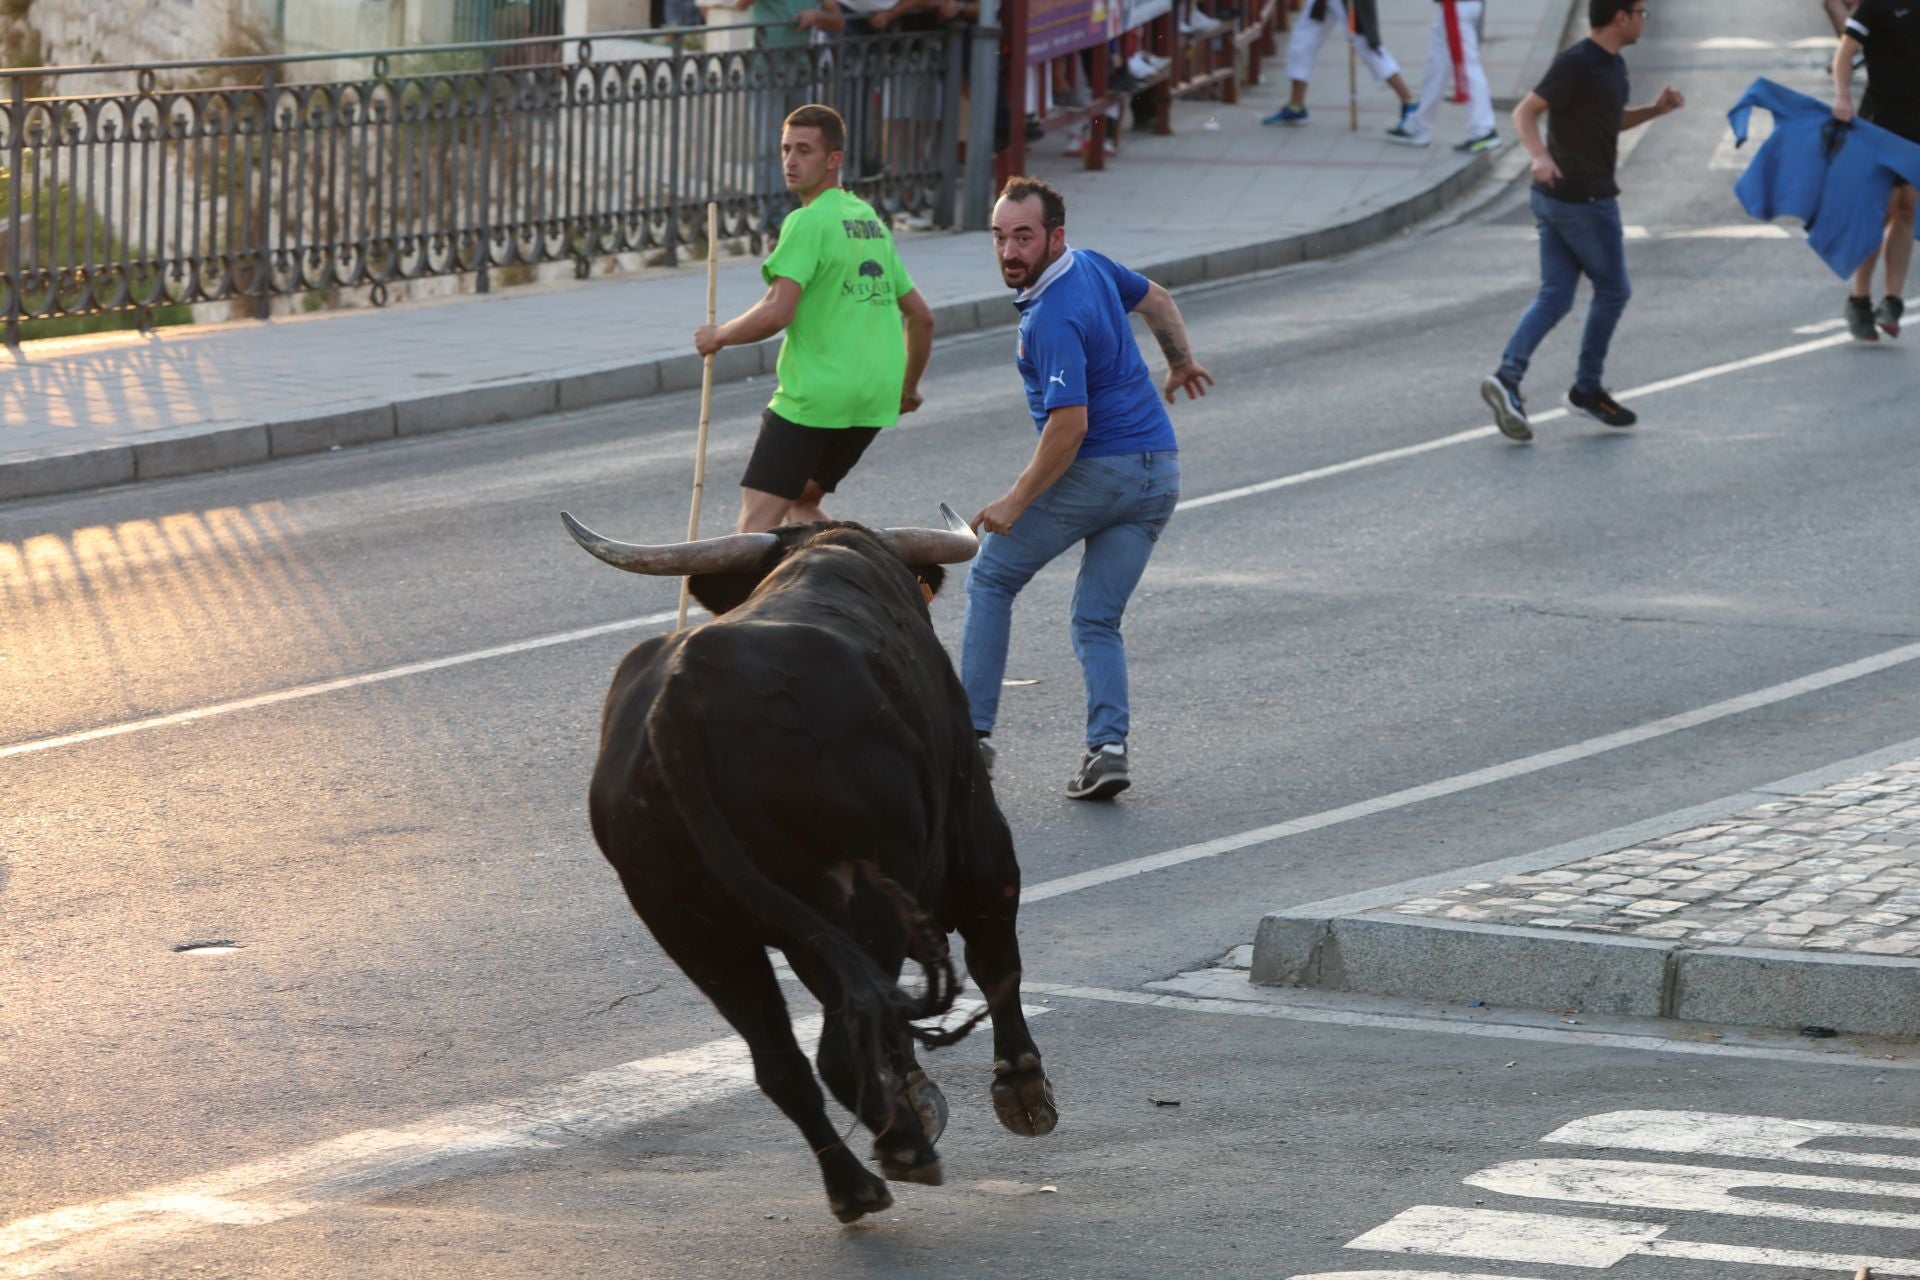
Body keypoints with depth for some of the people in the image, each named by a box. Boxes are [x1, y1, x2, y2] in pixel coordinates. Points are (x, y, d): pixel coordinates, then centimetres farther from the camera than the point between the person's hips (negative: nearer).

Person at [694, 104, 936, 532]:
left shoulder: (808, 222, -10)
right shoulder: (871, 220, 16)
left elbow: (776, 313, -20)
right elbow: (921, 316, 22)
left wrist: (718, 336, -4)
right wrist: (909, 386, 35)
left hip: (813, 396, -8)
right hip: (874, 398, 9)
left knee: (759, 513, -9)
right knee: (800, 502, 22)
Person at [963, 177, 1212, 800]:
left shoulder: (1054, 318, -22)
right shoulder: (1090, 264, 5)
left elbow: (1069, 424, -27)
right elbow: (1157, 299, 25)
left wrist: (1016, 502, -21)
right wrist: (1180, 363, 43)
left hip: (1096, 470, -8)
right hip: (1159, 473, 8)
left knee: (991, 579, 11)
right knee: (1097, 622, 10)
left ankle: (973, 731, 7)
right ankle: (1108, 747, -10)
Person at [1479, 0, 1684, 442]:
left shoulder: (1611, 64, 12)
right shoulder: (1576, 65, -16)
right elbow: (1525, 113, -20)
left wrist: (1656, 109, 9)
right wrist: (1539, 156, -37)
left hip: (1554, 197, 9)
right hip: (1585, 201, -9)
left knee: (1554, 298, 3)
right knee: (1612, 290, 5)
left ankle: (1507, 377, -11)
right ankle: (1588, 388, 14)